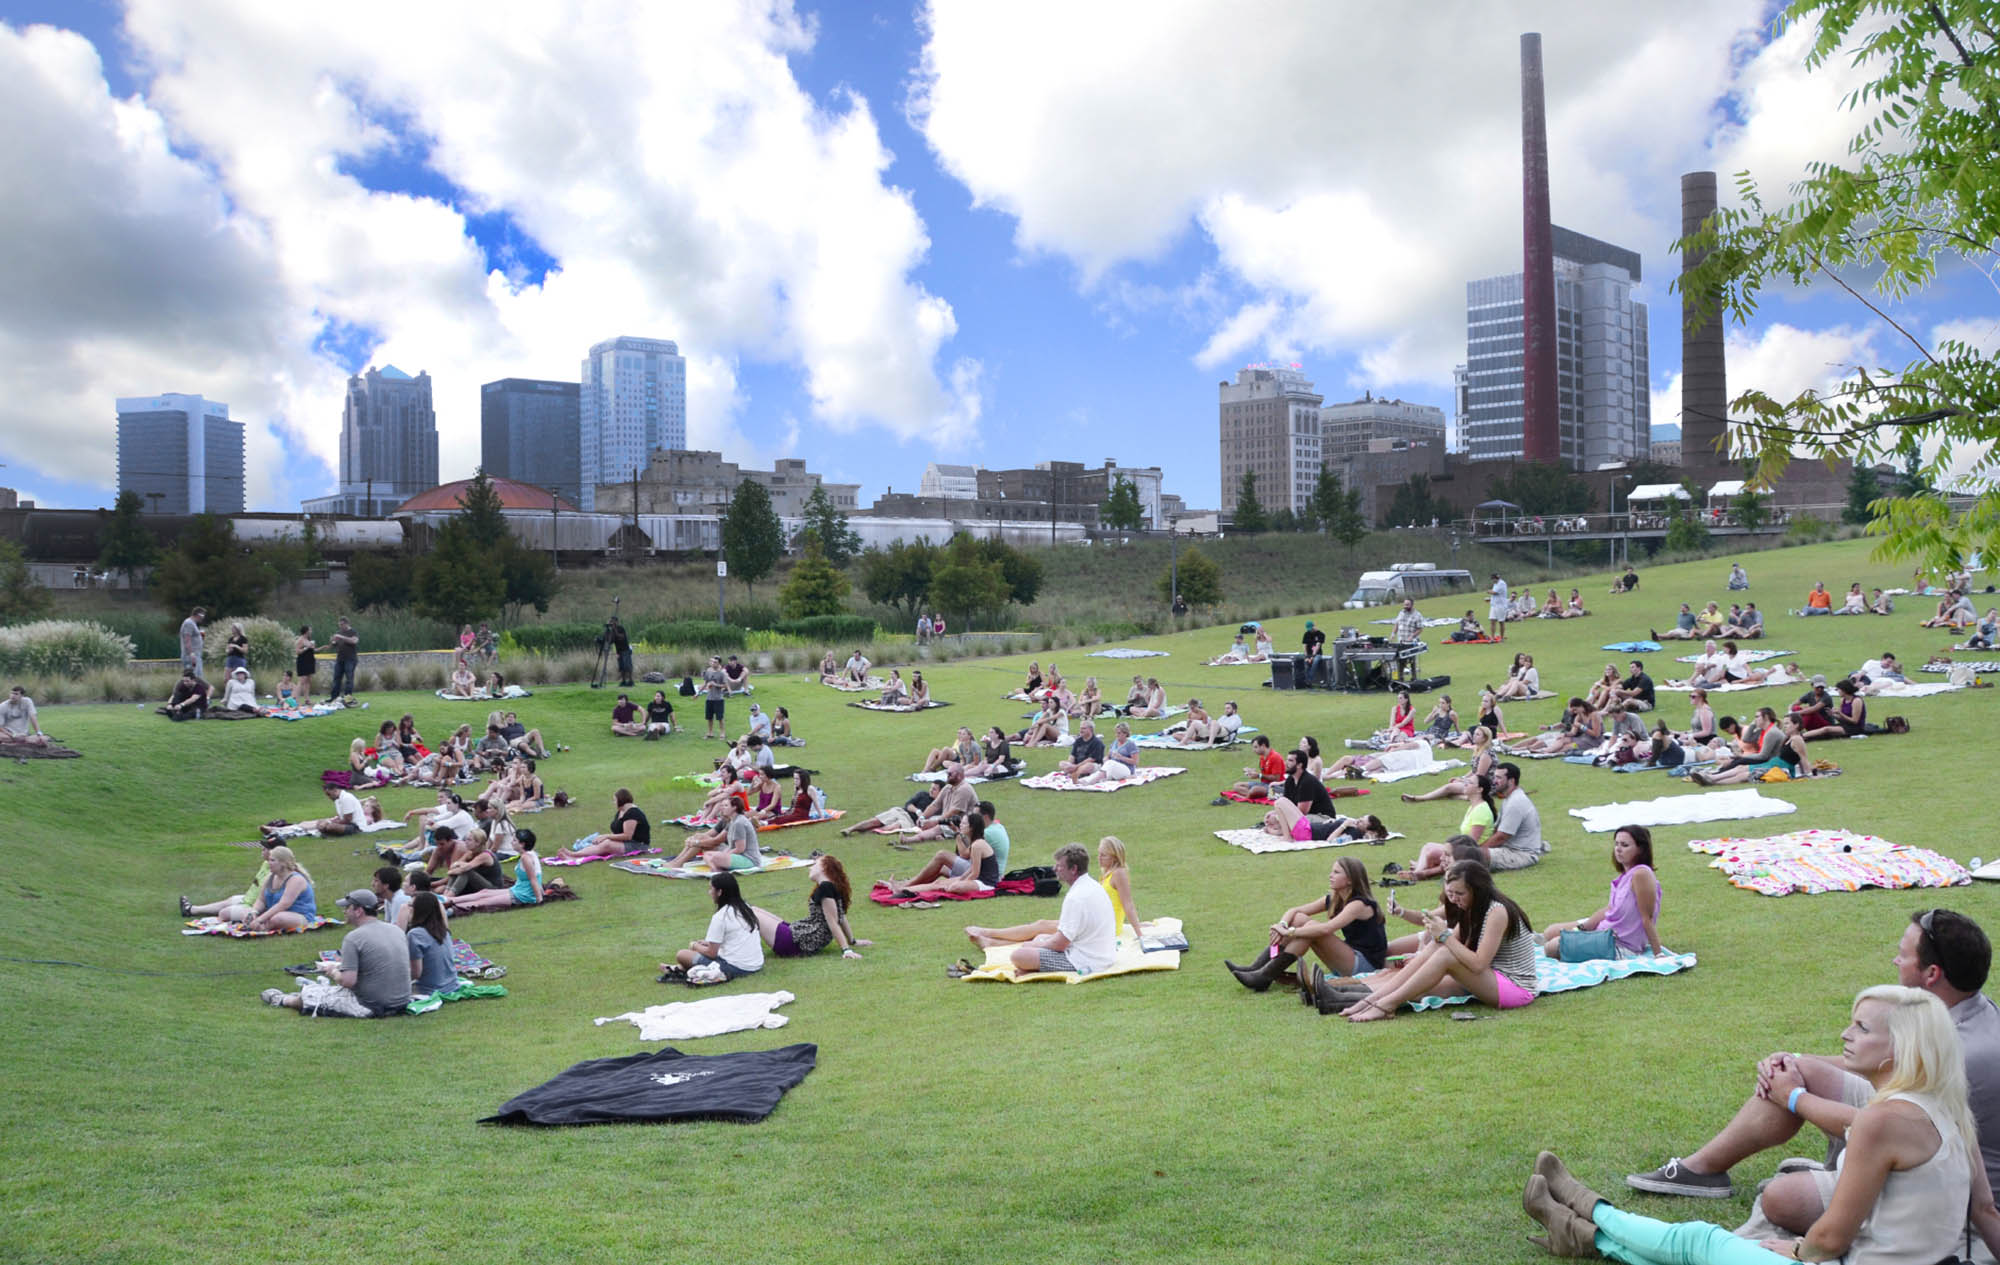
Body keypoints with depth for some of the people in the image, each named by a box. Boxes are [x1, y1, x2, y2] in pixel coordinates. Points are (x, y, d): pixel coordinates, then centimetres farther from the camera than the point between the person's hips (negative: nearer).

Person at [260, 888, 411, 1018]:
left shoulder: (353, 938, -16)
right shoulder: (398, 930, 4)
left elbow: (348, 980, -22)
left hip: (370, 1007, -7)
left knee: (309, 992, 15)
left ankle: (282, 1000, 42)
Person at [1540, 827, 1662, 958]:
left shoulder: (1641, 874, -24)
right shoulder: (1626, 874, 4)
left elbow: (1647, 918, -23)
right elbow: (1609, 909, 7)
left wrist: (1659, 955, -21)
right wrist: (1581, 928, 1)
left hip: (1621, 946, -9)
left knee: (1552, 947, -6)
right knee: (1550, 932, 14)